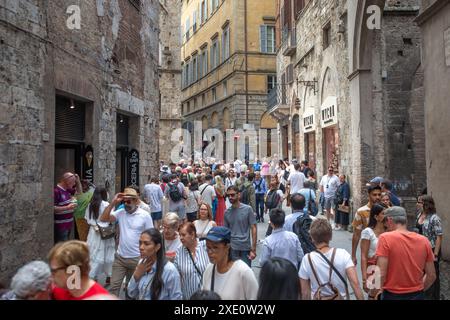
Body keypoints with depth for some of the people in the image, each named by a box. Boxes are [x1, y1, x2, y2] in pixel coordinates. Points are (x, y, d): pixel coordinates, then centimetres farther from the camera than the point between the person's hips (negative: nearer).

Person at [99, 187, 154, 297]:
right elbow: (103, 219, -13)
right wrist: (113, 202, -17)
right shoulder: (120, 213, -2)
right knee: (114, 286, 4)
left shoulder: (145, 215, -10)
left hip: (137, 259, -2)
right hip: (120, 257, 2)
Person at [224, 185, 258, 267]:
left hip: (246, 248, -2)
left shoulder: (248, 209, -5)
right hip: (232, 248, 3)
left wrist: (253, 249, -9)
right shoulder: (227, 212, 5)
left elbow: (253, 229, -5)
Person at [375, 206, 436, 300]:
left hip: (392, 295, -4)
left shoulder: (386, 238, -16)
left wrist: (372, 292, -6)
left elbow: (381, 274, -20)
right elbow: (431, 275, 4)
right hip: (417, 295, 4)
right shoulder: (424, 240, -2)